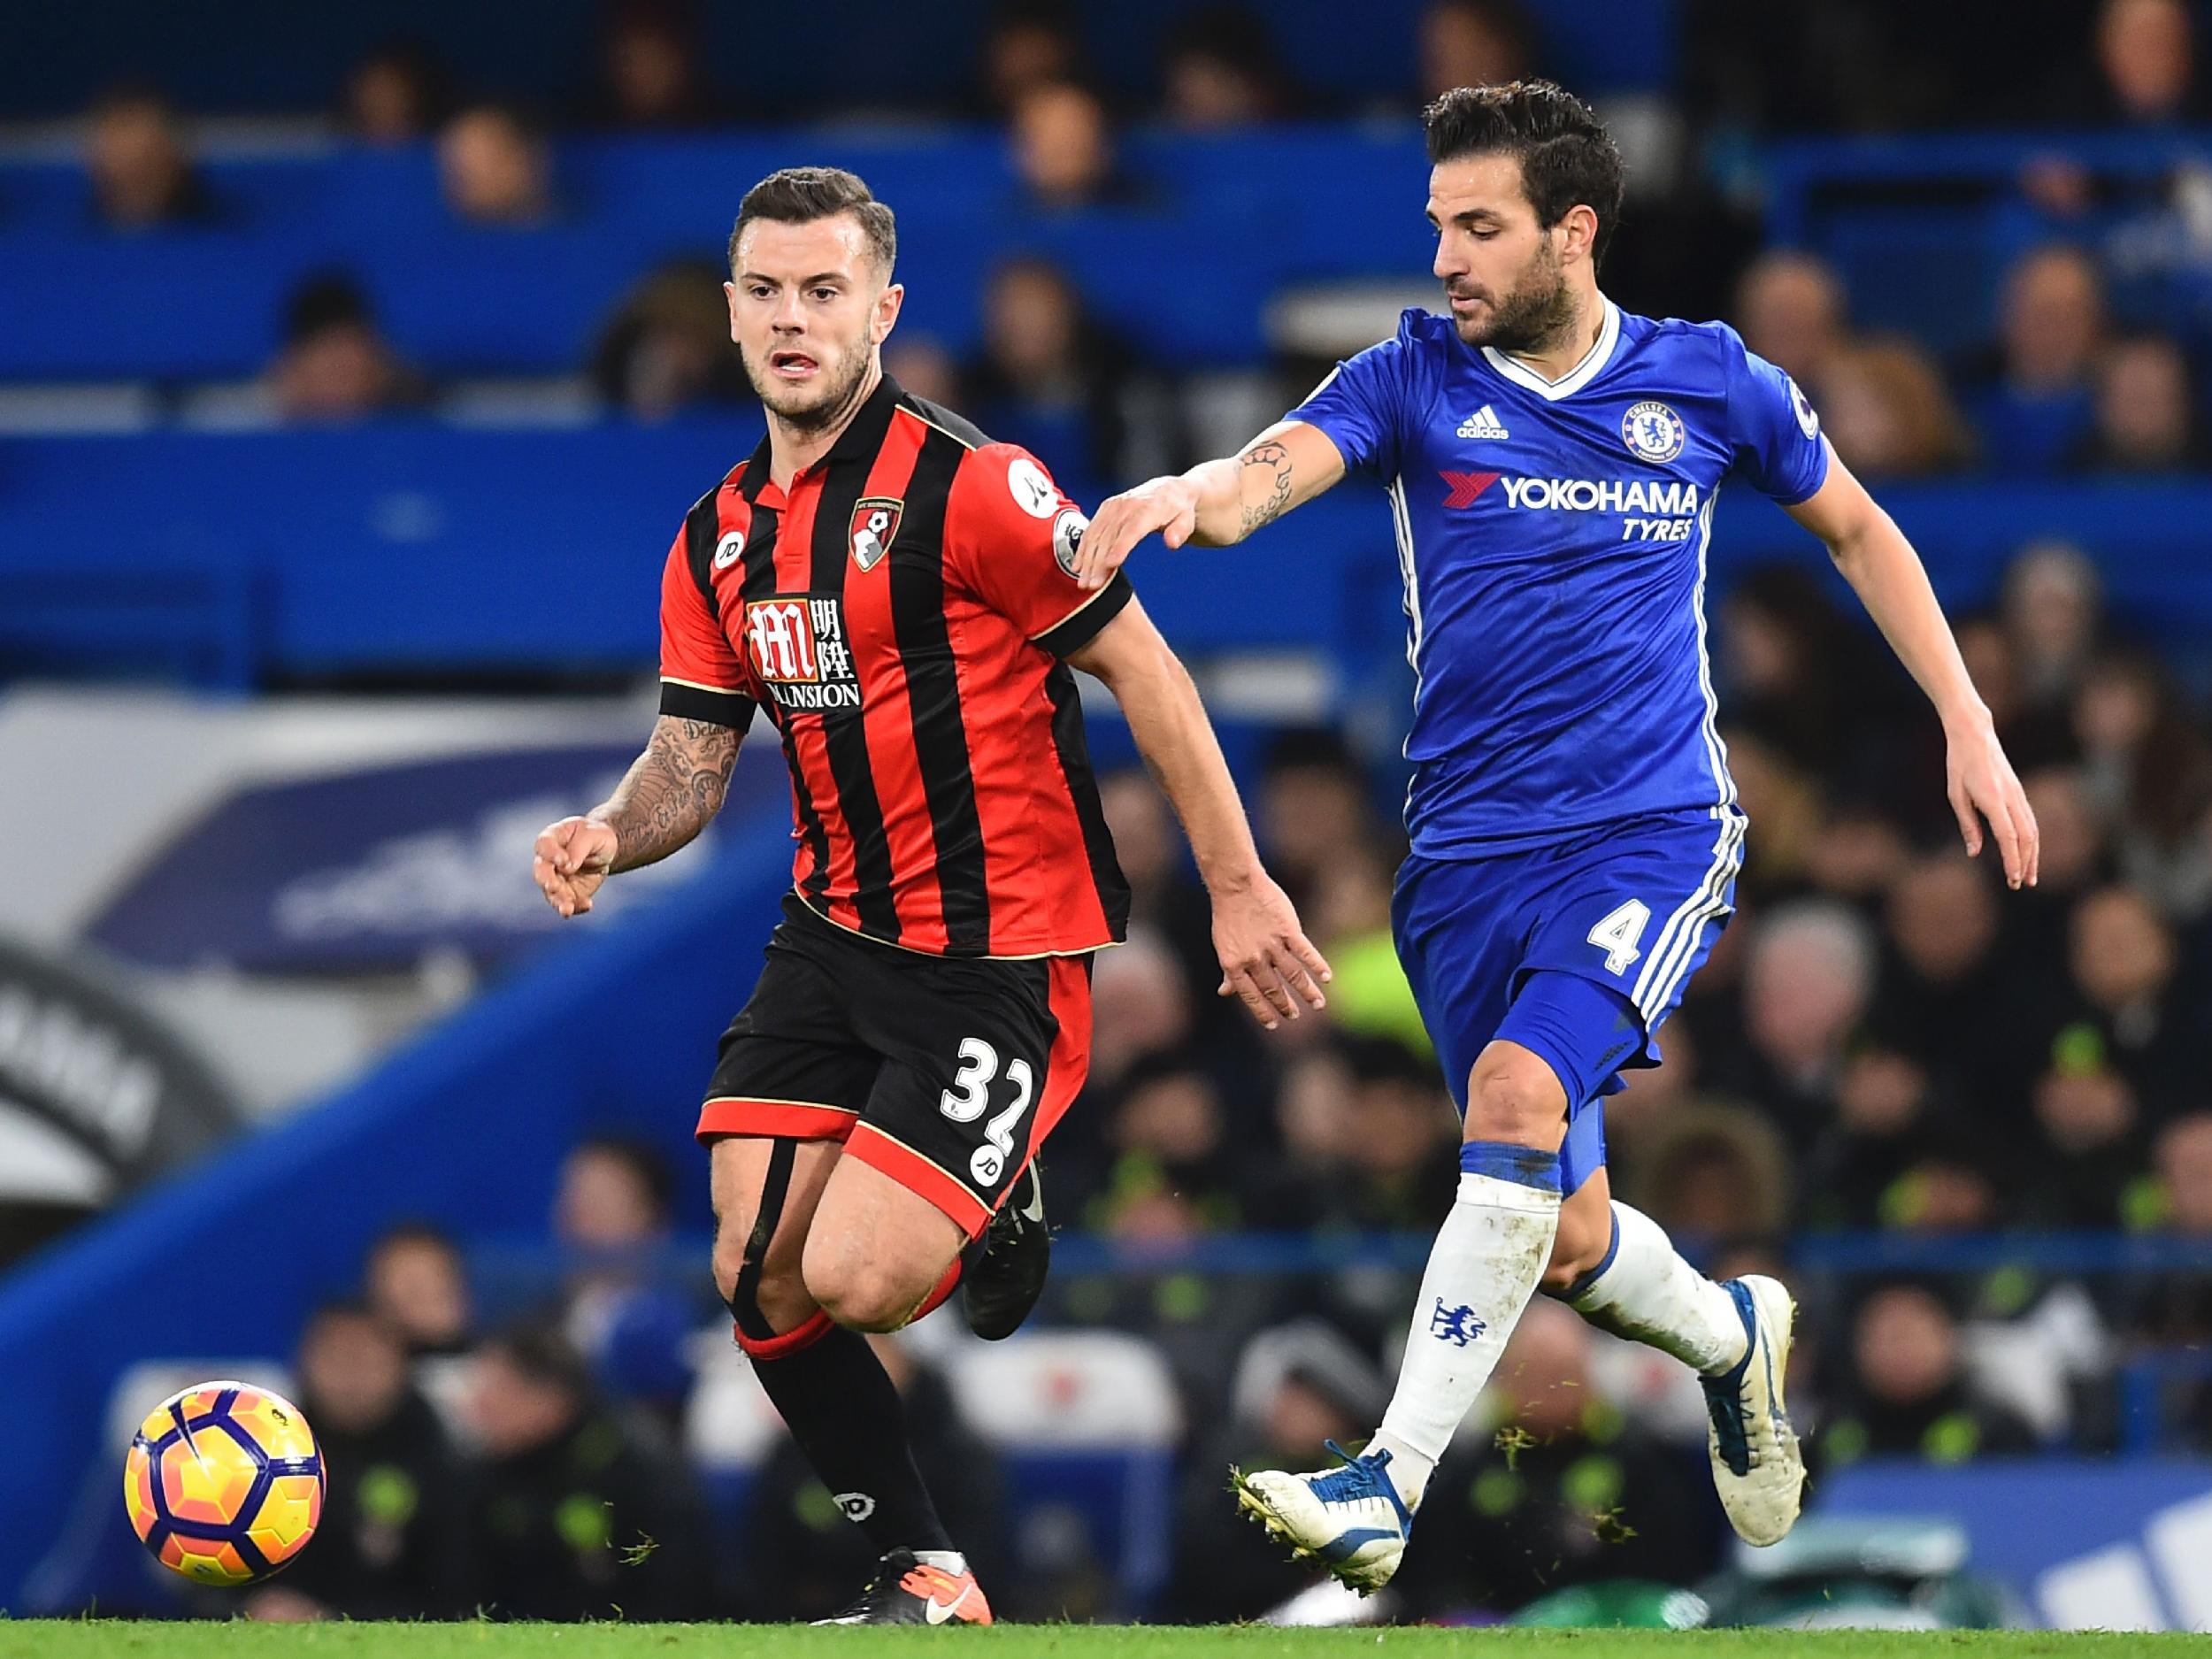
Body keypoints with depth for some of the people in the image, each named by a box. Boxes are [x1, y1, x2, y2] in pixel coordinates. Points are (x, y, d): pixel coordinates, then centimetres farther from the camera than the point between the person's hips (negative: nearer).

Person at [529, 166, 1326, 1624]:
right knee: (759, 1278, -3)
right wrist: (608, 839, -12)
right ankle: (930, 1580, 14)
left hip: (1001, 955, -7)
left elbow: (1142, 668, -11)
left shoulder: (969, 488, -15)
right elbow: (693, 758, 10)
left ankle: (996, 1215, 21)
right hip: (834, 939, 7)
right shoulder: (718, 542, 7)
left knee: (849, 1280, -15)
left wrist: (1240, 884, -12)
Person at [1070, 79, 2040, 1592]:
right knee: (1566, 1241, 4)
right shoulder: (1416, 378, 0)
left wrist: (1968, 725, 13)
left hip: (1653, 829, -2)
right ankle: (1732, 1333, 40)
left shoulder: (1710, 384, 2)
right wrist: (1180, 496, -42)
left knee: (1522, 1091, -28)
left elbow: (1859, 531, 18)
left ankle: (1394, 1485, -27)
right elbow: (1269, 473, -18)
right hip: (1468, 847, 2)